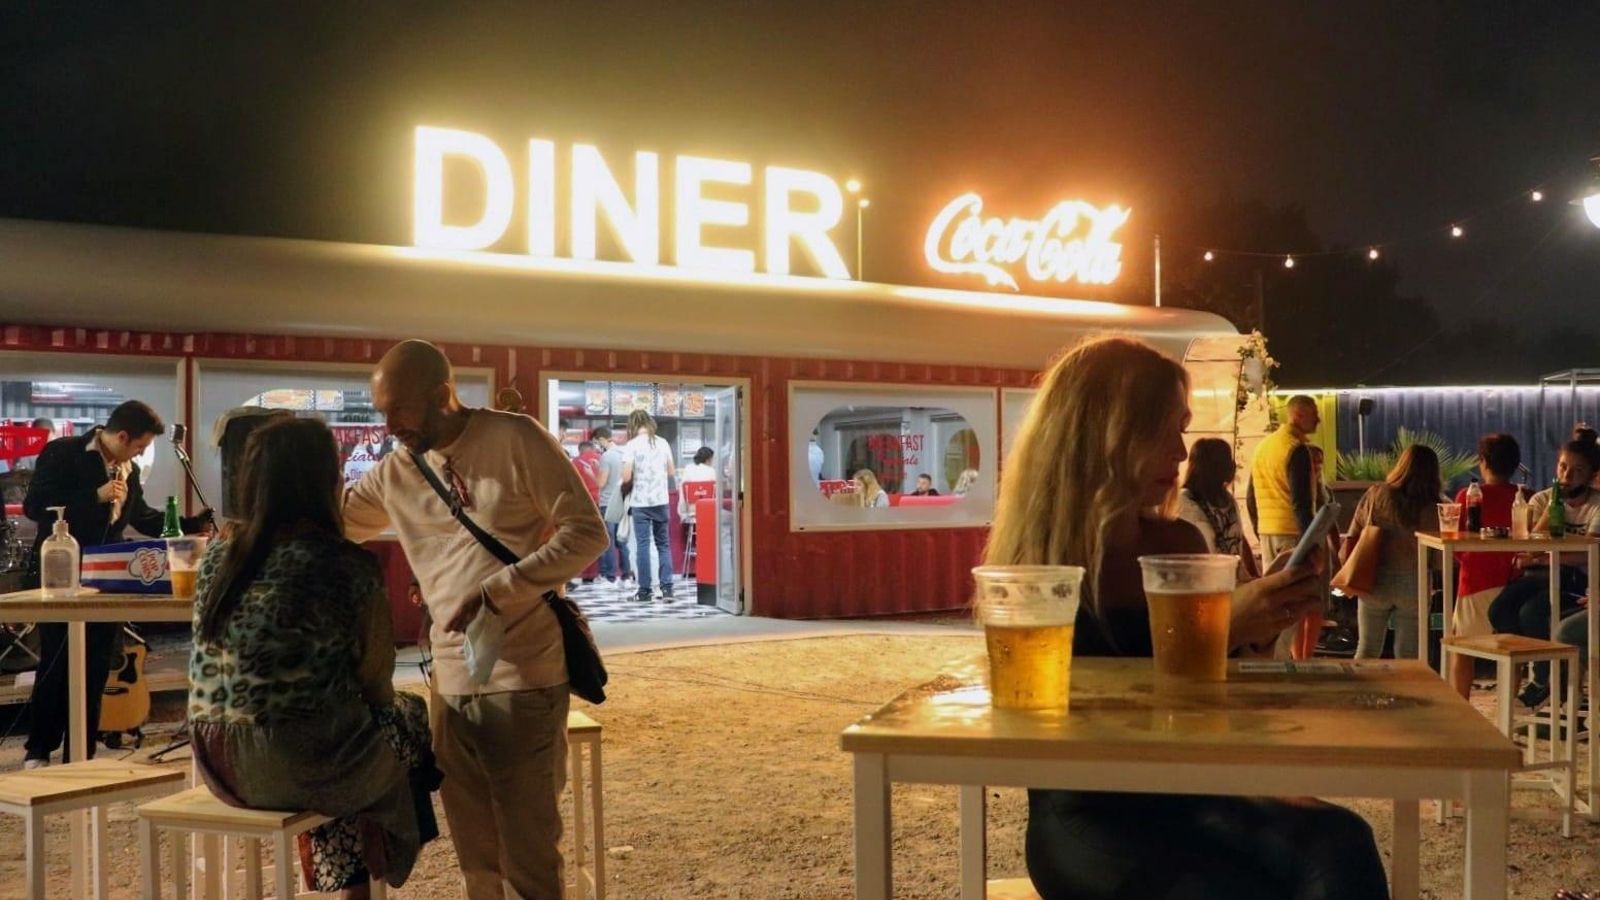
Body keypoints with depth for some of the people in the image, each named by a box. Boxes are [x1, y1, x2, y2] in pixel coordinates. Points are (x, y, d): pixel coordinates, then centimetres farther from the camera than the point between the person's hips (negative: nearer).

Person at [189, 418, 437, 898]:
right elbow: (375, 684, -8)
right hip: (299, 766, -6)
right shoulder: (347, 566, -15)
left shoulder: (220, 553, 3)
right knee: (410, 715, 22)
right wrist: (398, 706, 14)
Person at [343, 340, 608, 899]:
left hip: (522, 680, -6)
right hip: (451, 683, 6)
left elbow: (586, 533, -10)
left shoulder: (515, 439, -7)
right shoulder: (395, 473, 9)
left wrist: (497, 590, -18)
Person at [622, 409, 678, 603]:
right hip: (661, 501, 3)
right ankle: (667, 588, 4)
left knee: (642, 545, 1)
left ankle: (644, 591, 2)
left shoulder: (632, 445, -8)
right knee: (663, 544, 10)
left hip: (641, 502, -3)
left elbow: (626, 477, -12)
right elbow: (672, 472, 9)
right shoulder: (663, 443, 3)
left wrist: (634, 478, 9)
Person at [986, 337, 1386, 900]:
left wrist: (1260, 620, -3)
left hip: (1187, 796, 5)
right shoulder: (1037, 570, -7)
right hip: (1086, 820, -4)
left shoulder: (1182, 545, 7)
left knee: (1341, 846, -27)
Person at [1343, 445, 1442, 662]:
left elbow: (1352, 538, -1)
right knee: (1408, 657, 8)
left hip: (1375, 581, 1)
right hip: (1413, 585, -1)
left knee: (1367, 651, 13)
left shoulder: (1375, 495, -6)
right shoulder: (1430, 509, -11)